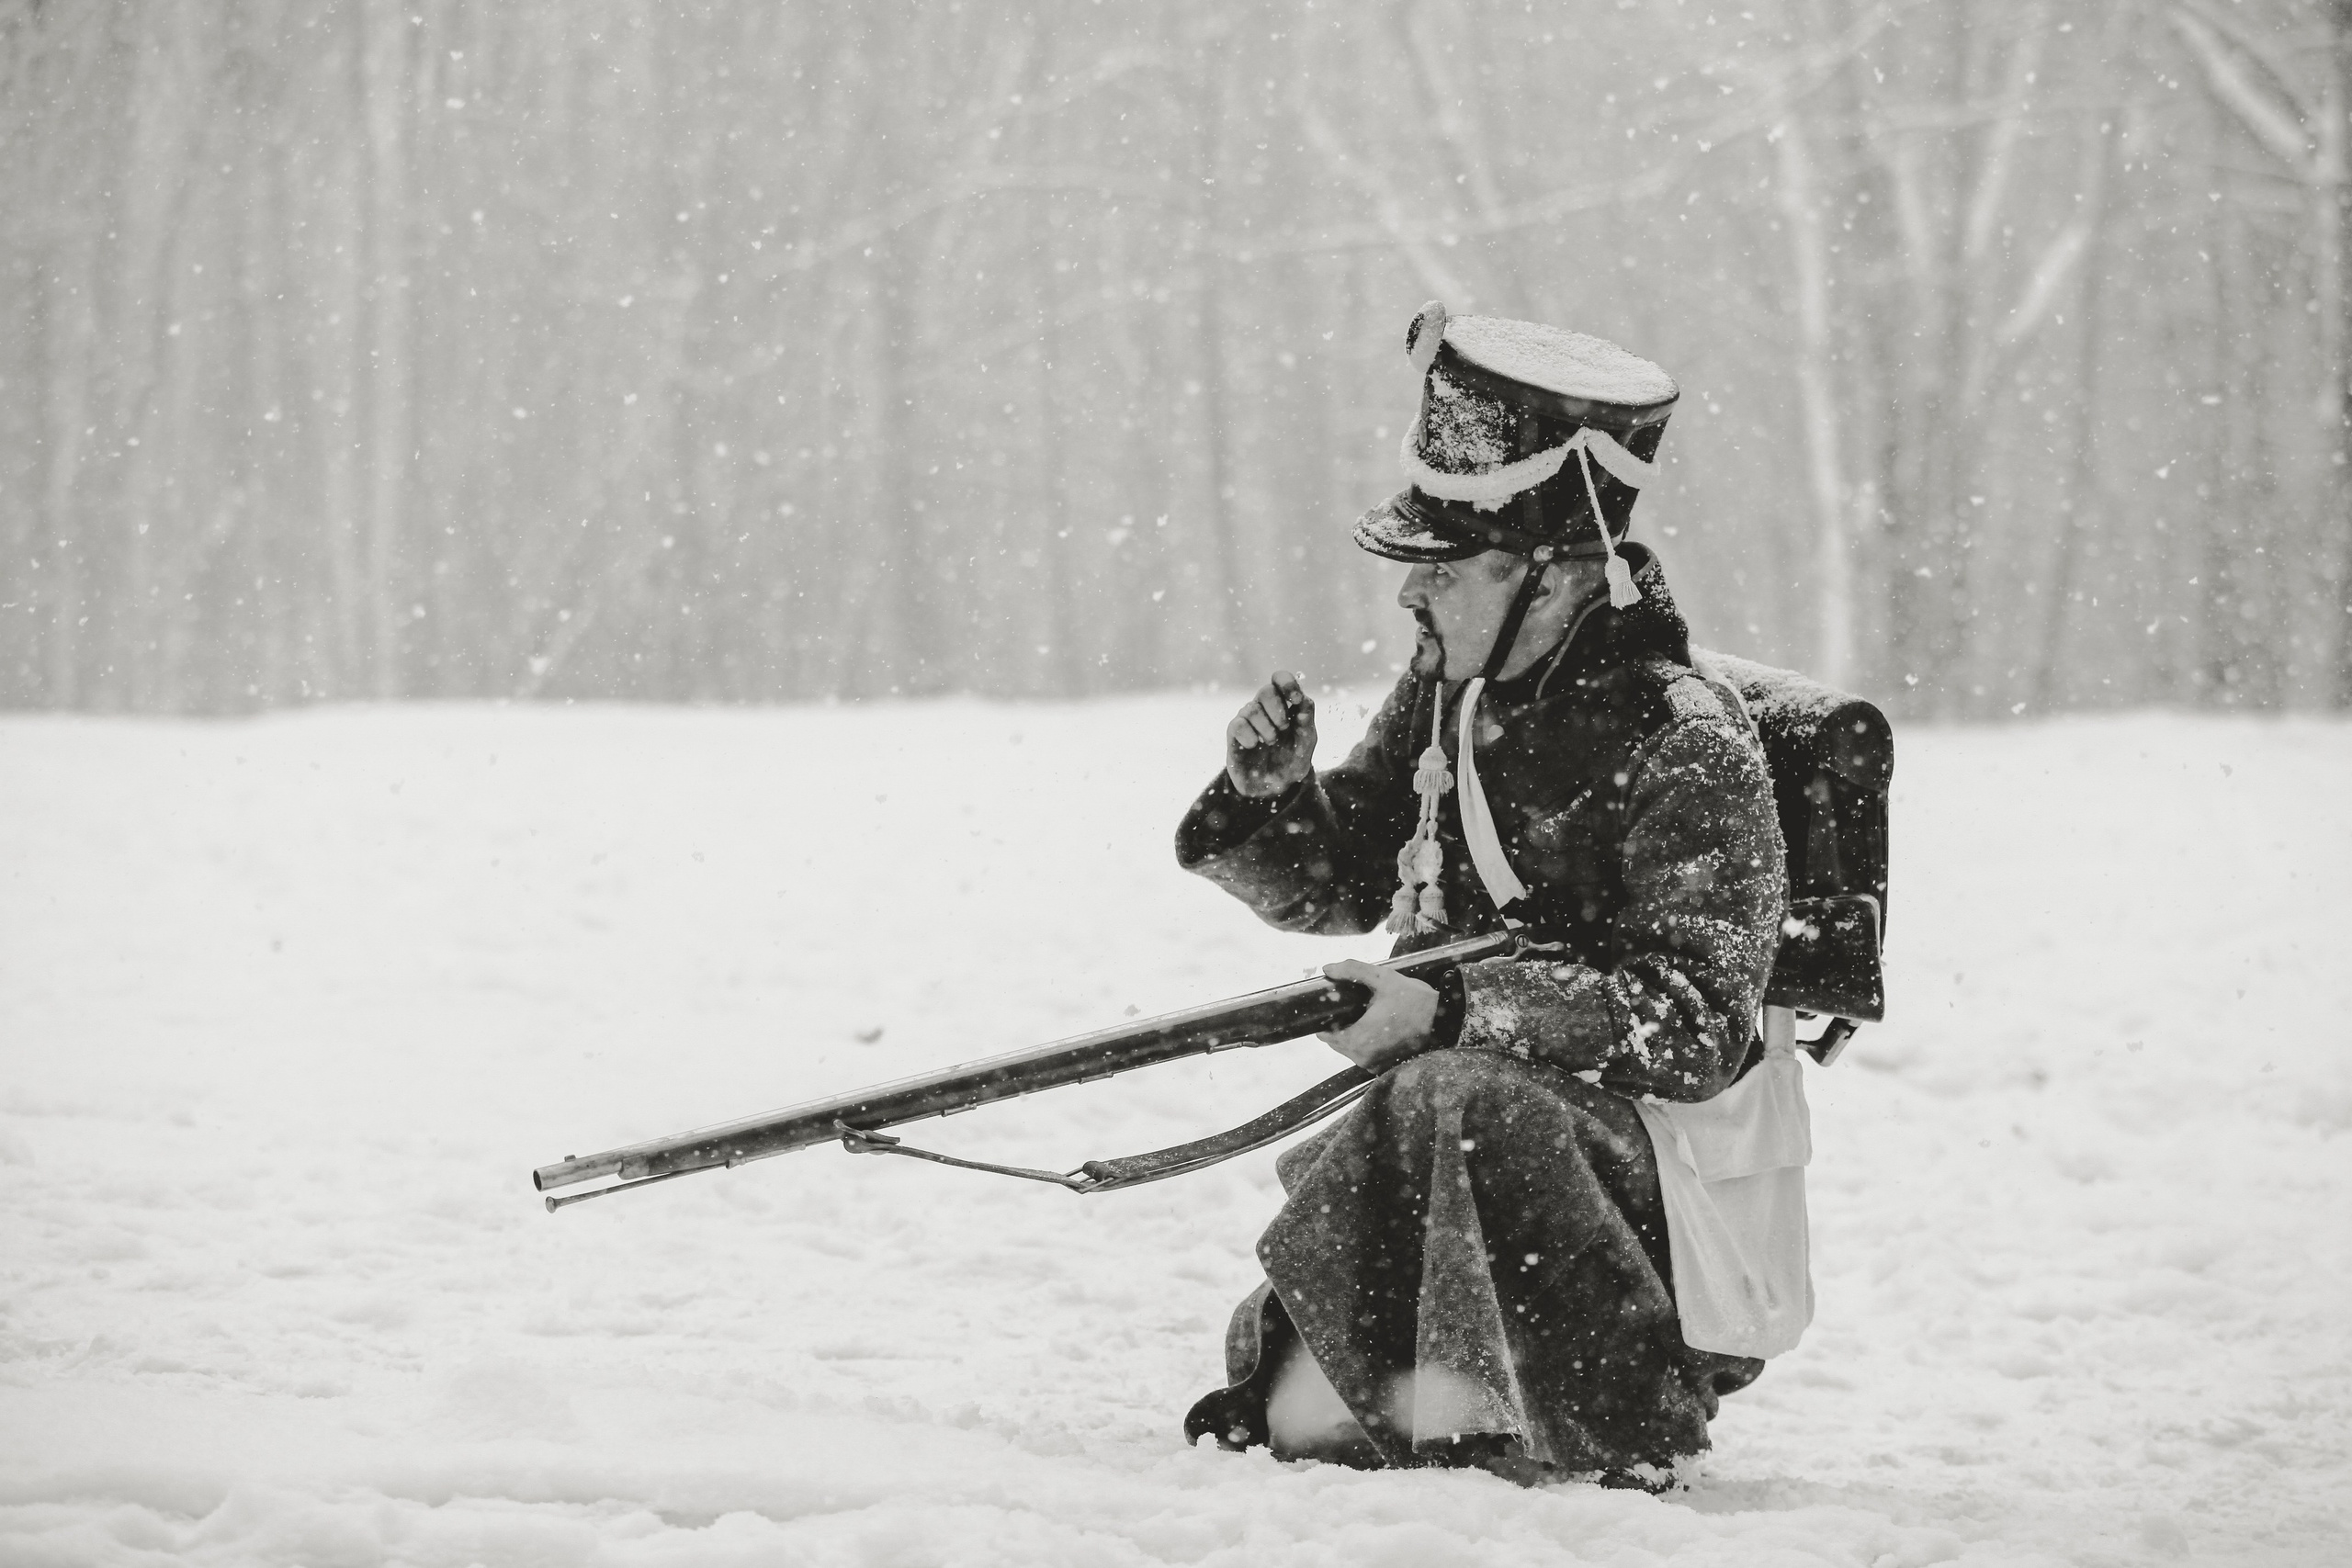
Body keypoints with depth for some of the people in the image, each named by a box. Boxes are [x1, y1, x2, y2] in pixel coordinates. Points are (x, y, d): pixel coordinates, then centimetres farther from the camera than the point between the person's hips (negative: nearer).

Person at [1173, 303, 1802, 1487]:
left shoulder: (1684, 748, -18)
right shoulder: (1452, 689, 4)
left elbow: (1693, 1031, -25)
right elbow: (1333, 887, 14)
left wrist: (1452, 1011, -32)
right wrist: (1269, 795, -9)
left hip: (1648, 1157, -7)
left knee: (1462, 1104, -38)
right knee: (1305, 1417, -8)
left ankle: (1624, 1440, -29)